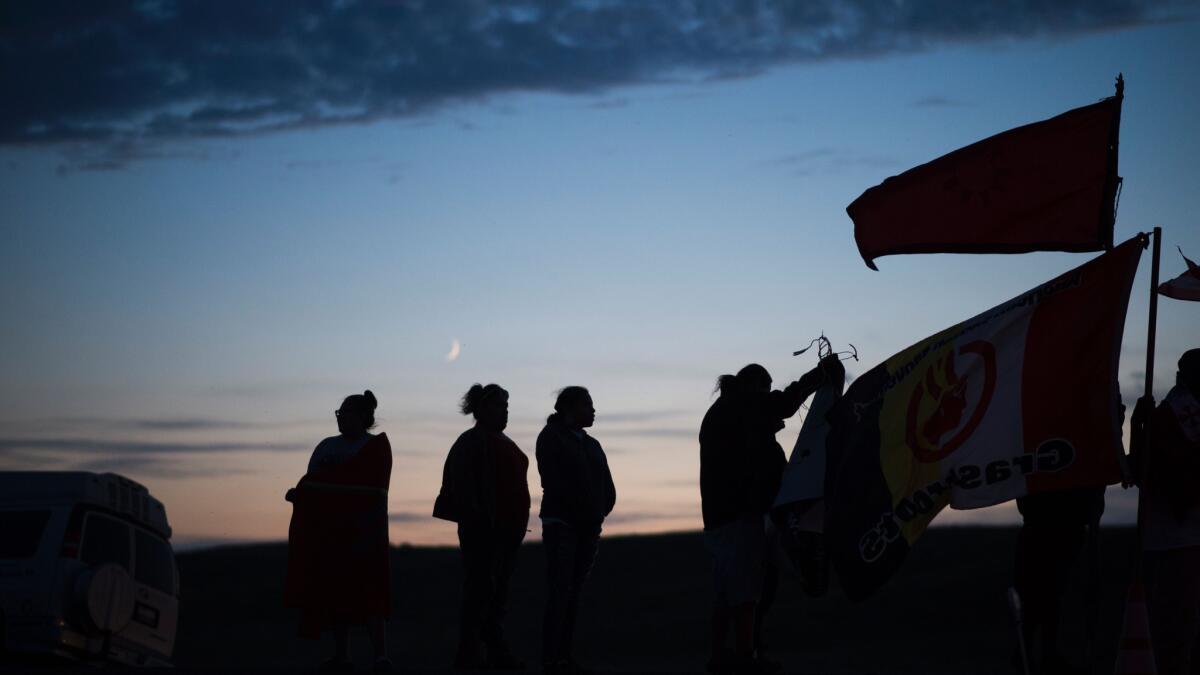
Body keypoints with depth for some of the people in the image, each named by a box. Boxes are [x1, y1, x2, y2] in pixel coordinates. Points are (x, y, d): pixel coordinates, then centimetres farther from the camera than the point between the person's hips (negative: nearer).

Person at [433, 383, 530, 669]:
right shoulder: (472, 441, -6)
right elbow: (462, 484, -14)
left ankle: (495, 649, 13)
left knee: (499, 592, 10)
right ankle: (470, 652, -6)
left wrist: (518, 524, 16)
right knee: (481, 587, -8)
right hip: (483, 528, -8)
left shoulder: (504, 443, 19)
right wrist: (477, 518, -22)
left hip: (507, 528, 8)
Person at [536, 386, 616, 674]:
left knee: (574, 593, 3)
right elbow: (554, 482, -13)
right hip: (561, 524, -6)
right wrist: (585, 513, -12)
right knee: (560, 591, -13)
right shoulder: (551, 438, -1)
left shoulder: (591, 445, 18)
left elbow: (607, 486, 13)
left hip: (588, 528, 6)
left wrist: (599, 513, -3)